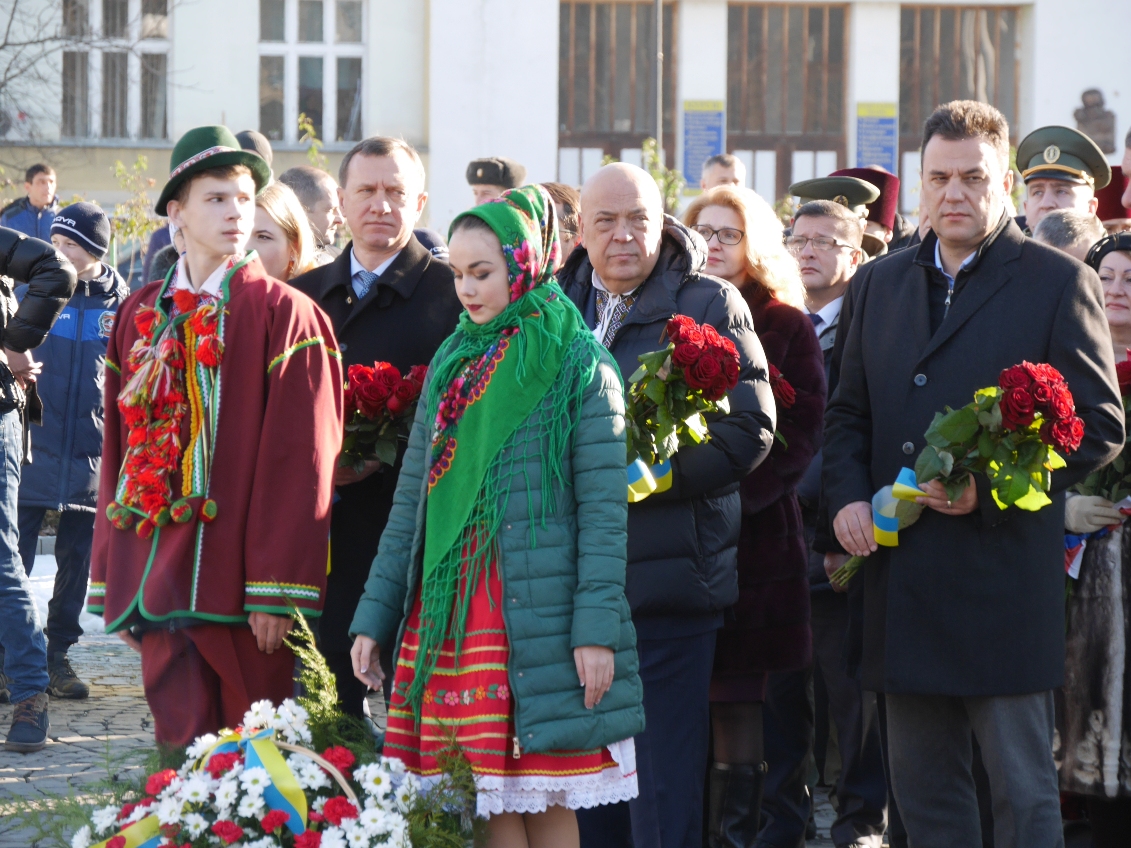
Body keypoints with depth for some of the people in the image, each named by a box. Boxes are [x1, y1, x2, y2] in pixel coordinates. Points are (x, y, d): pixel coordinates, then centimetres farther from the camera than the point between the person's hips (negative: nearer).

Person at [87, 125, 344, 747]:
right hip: (157, 576, 4)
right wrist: (112, 576, 9)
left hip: (239, 579, -4)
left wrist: (278, 589, -14)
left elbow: (300, 460, -8)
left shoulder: (282, 312, -3)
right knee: (179, 744, 6)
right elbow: (120, 450, 14)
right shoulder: (142, 316, 13)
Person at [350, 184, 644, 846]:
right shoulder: (452, 365, 14)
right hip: (445, 612, 5)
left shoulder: (581, 367, -2)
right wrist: (374, 617, 10)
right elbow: (412, 500, 15)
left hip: (537, 612, -5)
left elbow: (604, 509, -7)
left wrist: (597, 630, -15)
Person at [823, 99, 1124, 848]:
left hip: (1005, 582, -5)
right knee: (923, 786, 11)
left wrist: (991, 486, -16)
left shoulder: (1058, 283, -2)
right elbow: (849, 413, 21)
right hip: (904, 579, 5)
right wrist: (846, 498, 1)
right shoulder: (882, 284, 15)